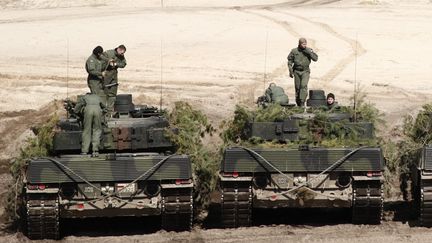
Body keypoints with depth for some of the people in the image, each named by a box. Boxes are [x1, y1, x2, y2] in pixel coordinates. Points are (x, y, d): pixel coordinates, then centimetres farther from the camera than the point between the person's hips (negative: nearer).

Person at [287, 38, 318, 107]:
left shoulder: (309, 51, 0)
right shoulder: (294, 51, -1)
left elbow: (315, 58, -9)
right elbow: (290, 61, 6)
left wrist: (308, 51, -18)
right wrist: (291, 71, 0)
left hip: (305, 71, -1)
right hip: (297, 71, 1)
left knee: (304, 85, -19)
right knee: (297, 87, 6)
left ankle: (302, 102, -22)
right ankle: (298, 102, 20)